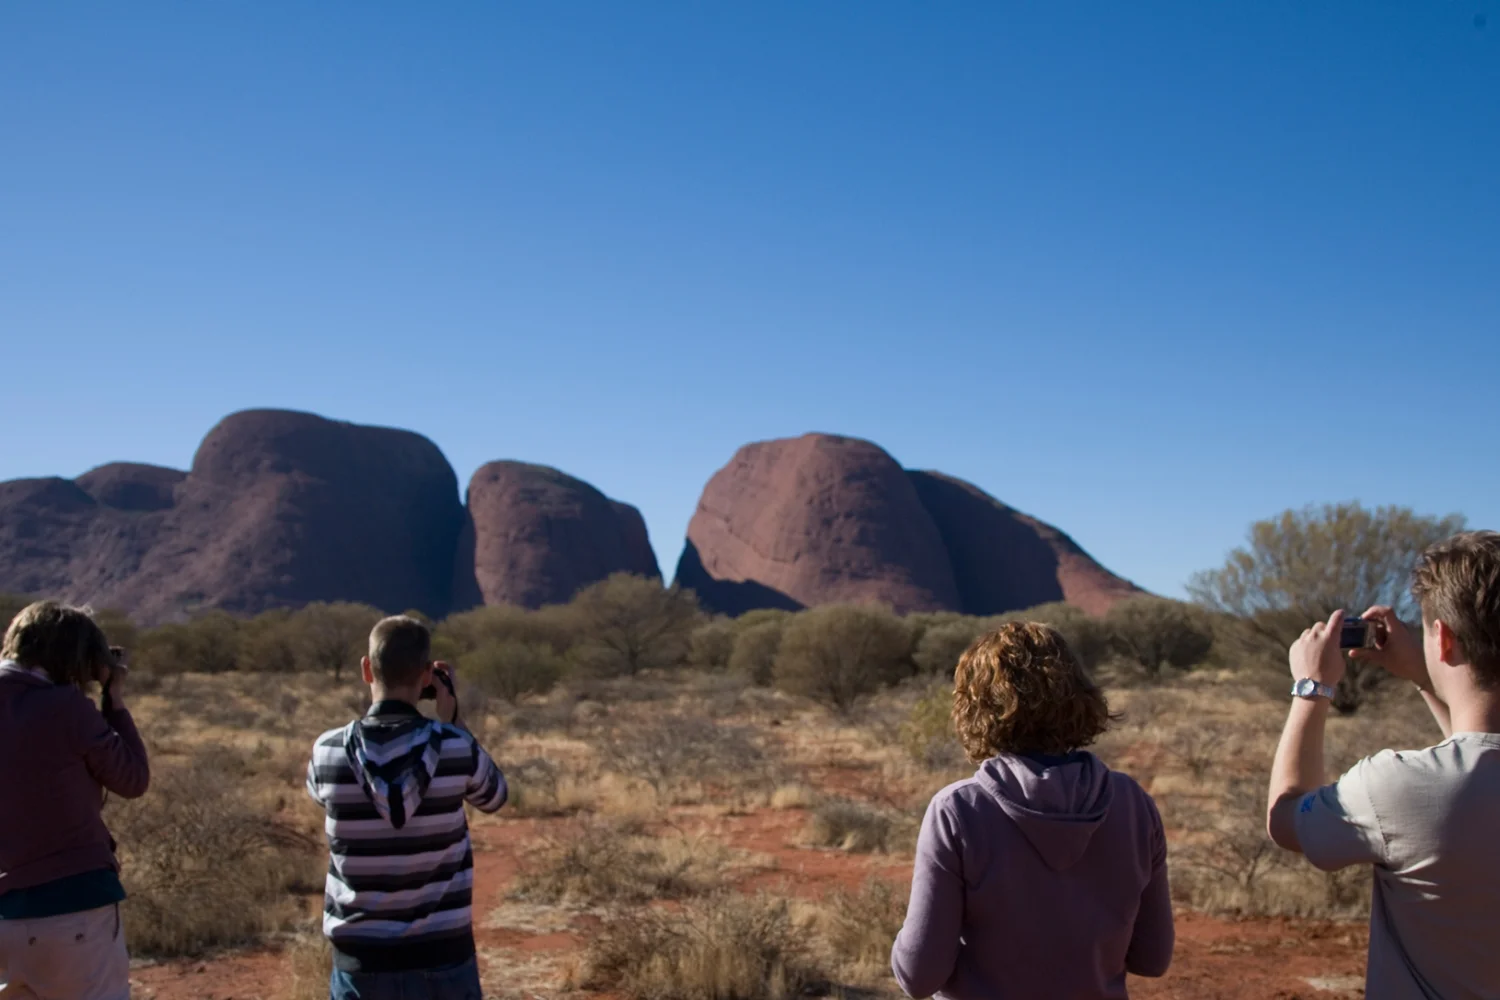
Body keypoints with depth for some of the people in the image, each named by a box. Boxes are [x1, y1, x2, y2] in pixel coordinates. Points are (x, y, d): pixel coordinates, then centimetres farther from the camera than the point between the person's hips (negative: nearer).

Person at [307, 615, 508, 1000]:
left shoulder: (328, 752, -10)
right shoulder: (455, 748, -13)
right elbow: (494, 796, 9)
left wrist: (377, 712, 12)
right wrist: (453, 721, 9)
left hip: (361, 960, 1)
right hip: (442, 955, -1)